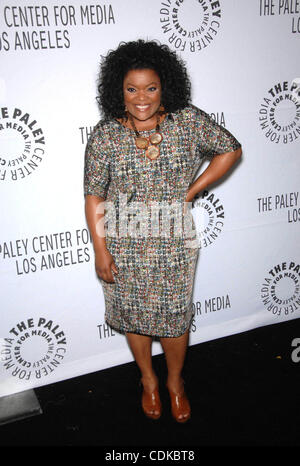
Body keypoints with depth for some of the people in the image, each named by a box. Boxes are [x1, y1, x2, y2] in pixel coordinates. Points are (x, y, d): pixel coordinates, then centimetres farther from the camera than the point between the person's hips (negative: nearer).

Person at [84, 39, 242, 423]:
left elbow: (230, 150, 3)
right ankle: (148, 380, 44)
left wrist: (191, 191, -4)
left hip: (174, 246, 0)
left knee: (175, 317, 13)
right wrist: (100, 250, -8)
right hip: (124, 247, 0)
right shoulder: (105, 135, -9)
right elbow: (94, 196, -5)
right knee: (134, 316, 17)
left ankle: (175, 382, 42)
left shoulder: (189, 122, -8)